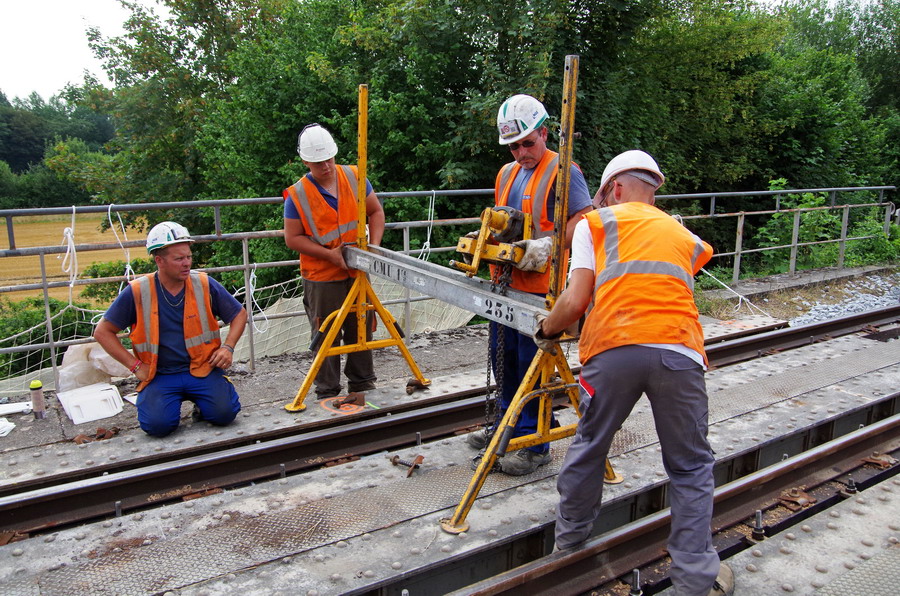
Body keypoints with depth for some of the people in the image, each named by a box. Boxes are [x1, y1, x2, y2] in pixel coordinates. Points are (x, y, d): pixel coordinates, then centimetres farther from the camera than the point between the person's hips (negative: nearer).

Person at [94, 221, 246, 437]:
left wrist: (228, 347, -4)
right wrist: (135, 366, -4)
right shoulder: (137, 292, -5)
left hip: (202, 369, 1)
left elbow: (239, 314, 11)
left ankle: (200, 402, 13)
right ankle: (174, 400, 11)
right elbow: (103, 332, 3)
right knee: (157, 424, -23)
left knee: (224, 414, -21)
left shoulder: (204, 285, -2)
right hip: (160, 375, 0)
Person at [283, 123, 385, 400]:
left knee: (362, 330, 13)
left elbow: (376, 212, 9)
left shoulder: (354, 177, 2)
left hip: (358, 273, 4)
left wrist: (374, 245, -6)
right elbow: (293, 238, -7)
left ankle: (362, 382, 30)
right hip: (322, 277, -3)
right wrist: (330, 254, -16)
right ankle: (327, 391, 17)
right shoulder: (297, 195, -7)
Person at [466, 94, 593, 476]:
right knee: (503, 358, 16)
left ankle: (535, 444, 9)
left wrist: (549, 245, -27)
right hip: (505, 283, 8)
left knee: (531, 364, -3)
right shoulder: (507, 173, 16)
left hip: (540, 287, -8)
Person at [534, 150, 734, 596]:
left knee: (589, 446, 21)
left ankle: (569, 536, 40)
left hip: (612, 348, -1)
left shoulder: (595, 223, 18)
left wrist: (545, 333, 24)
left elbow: (575, 302, 5)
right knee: (690, 467, 18)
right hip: (679, 350, 2)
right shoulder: (684, 235, 29)